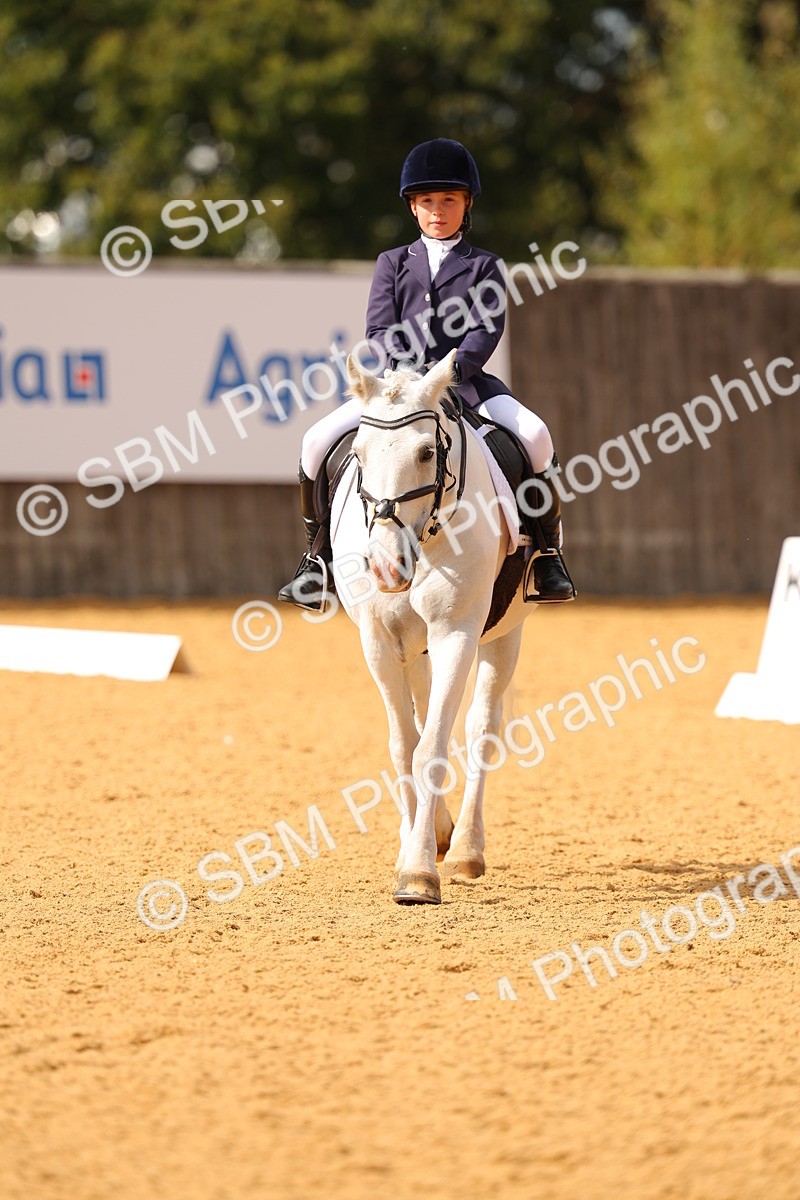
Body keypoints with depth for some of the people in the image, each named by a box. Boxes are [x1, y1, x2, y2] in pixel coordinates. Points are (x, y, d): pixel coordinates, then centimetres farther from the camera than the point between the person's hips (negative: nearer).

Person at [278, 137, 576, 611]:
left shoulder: (482, 266, 11)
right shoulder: (393, 264, 15)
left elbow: (486, 330, -3)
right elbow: (380, 330, 3)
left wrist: (452, 371, -22)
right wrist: (413, 372, -16)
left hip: (466, 382, -2)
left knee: (535, 436, -28)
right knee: (319, 441, -18)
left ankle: (548, 548, -12)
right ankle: (319, 554, -1)